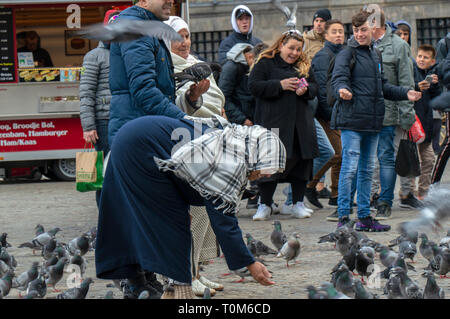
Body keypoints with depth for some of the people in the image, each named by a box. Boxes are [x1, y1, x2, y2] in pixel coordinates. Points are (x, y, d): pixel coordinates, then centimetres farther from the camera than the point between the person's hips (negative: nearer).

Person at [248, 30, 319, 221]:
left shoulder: (304, 66, 15)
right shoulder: (265, 63, -1)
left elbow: (314, 88, 17)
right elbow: (254, 86, -10)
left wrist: (306, 90, -7)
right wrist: (280, 85, -16)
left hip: (301, 124, 5)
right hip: (272, 122, -5)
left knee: (301, 161, 5)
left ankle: (298, 204, 15)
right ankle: (265, 205, 5)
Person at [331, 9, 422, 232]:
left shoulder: (375, 55, 18)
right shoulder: (346, 54, -4)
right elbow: (338, 78, -18)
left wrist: (405, 93, 15)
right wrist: (342, 89, -40)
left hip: (372, 122, 8)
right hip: (351, 121, -7)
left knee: (367, 170, 12)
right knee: (349, 168, -10)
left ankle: (365, 217, 18)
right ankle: (343, 217, -7)